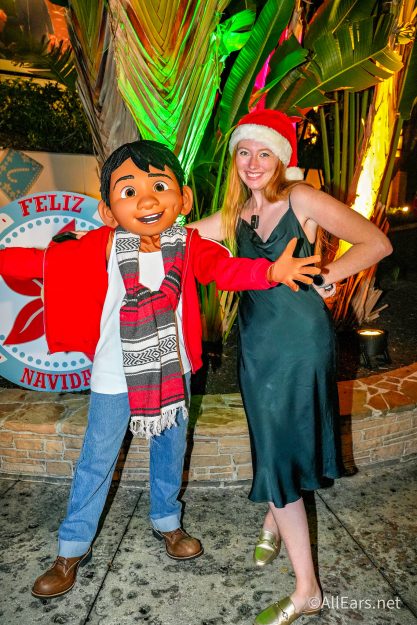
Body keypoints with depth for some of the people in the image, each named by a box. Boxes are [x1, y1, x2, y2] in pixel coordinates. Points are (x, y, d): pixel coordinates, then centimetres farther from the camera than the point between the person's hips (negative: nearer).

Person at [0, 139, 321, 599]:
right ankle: (72, 548, 34)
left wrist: (271, 270, -35)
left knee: (170, 451, 20)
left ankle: (166, 521, 47)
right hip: (115, 377, -2)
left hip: (172, 371, 2)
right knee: (96, 461, 12)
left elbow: (224, 267, -19)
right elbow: (46, 261, -11)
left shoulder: (187, 244, -10)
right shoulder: (103, 246, -15)